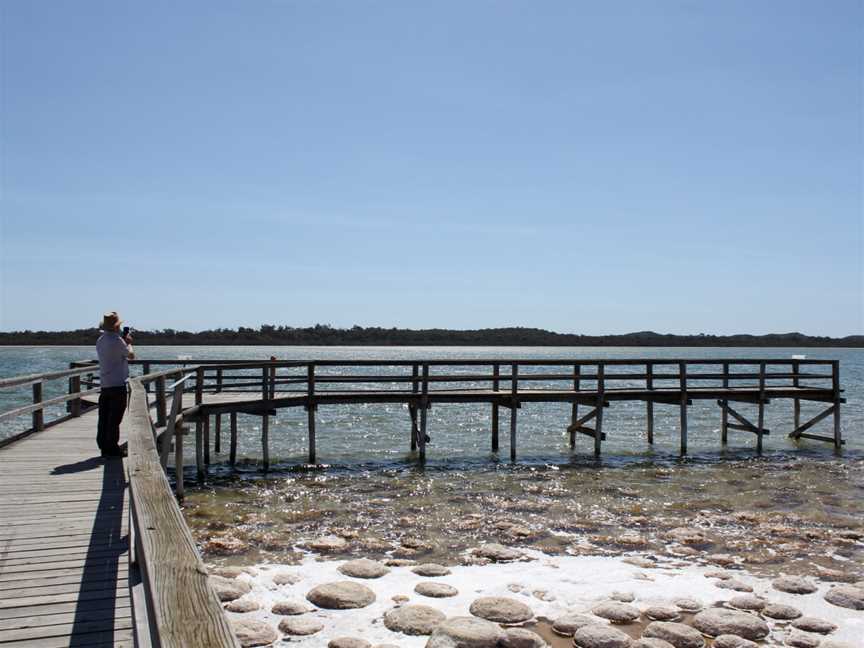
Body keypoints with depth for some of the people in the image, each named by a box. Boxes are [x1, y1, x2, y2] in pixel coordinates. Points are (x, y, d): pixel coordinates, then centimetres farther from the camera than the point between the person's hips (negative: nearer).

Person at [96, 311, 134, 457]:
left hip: (104, 384, 8)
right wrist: (128, 343, 12)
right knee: (115, 418, -3)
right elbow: (131, 355, -4)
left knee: (104, 417, 10)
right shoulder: (117, 340, -14)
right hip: (117, 384, -8)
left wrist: (124, 342, 22)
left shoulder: (100, 340, 12)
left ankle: (103, 446, 15)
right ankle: (112, 448, -1)